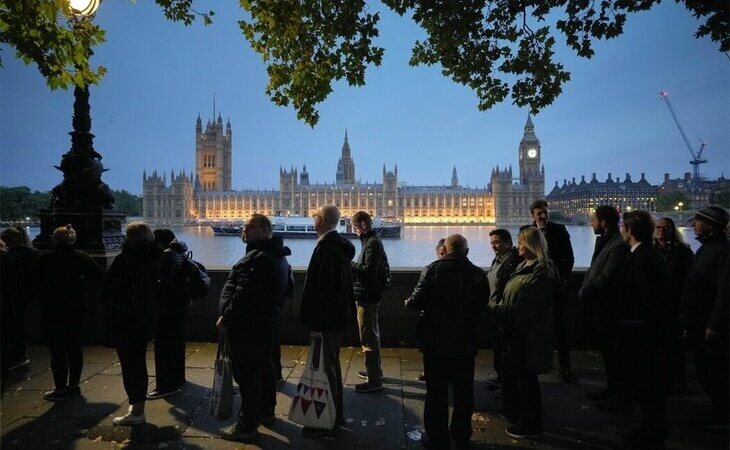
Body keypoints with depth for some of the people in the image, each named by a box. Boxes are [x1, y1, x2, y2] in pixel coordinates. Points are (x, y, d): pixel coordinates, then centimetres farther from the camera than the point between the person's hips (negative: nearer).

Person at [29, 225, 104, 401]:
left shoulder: (45, 259, -11)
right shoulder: (81, 257, -1)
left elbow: (30, 275, -1)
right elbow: (99, 273, 1)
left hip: (53, 312, -4)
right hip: (76, 310, 5)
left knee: (57, 349, 2)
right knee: (74, 346, 13)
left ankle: (60, 389, 6)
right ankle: (74, 385, 21)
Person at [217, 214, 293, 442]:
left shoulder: (257, 258, -22)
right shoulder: (277, 256, 12)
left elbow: (243, 295, -27)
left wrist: (226, 319, -17)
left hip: (247, 326, -11)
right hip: (266, 323, 11)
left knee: (246, 372, -3)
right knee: (264, 367, 20)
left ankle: (247, 425, 5)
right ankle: (266, 412, 34)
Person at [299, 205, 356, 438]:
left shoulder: (326, 248, -20)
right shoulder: (341, 246, 11)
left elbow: (320, 288, -24)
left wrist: (315, 324, -21)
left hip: (326, 319, -10)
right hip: (340, 316, 10)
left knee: (325, 368, -1)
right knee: (333, 364, 19)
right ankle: (336, 414, 30)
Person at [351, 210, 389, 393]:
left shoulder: (372, 243, -17)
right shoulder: (372, 241, 14)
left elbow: (369, 270, -25)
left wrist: (351, 264, -15)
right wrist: (353, 266, 5)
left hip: (367, 297, -11)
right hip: (368, 295, 11)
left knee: (368, 338, -5)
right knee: (372, 335, 21)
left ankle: (374, 380, 2)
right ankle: (375, 370, 34)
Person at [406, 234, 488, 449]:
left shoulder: (432, 270, -14)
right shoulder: (478, 274, -6)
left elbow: (418, 301, -16)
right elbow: (482, 306, 1)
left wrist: (408, 302, 6)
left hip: (436, 342, -3)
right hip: (466, 343, 3)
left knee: (436, 392, 9)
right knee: (464, 391, 18)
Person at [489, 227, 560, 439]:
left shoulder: (541, 273, -23)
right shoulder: (526, 266, 7)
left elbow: (523, 309, -25)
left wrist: (494, 306, -16)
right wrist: (498, 305, -4)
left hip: (527, 336, -9)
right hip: (515, 334, 9)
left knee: (525, 377, 5)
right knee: (510, 372, 22)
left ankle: (530, 425, 22)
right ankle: (512, 411, 42)